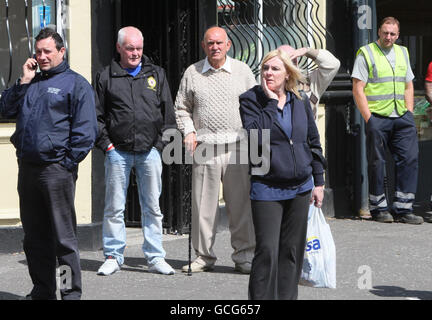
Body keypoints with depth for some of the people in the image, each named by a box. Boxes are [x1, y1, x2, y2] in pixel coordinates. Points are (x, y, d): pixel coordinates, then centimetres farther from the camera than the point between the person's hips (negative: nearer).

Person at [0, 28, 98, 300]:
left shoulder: (76, 83, 0)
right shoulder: (30, 82, 19)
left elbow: (85, 131, -6)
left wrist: (67, 162, -11)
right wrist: (24, 81, 2)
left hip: (57, 170, -6)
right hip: (27, 168, 6)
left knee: (64, 236, -4)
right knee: (34, 236, 11)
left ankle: (71, 292, 1)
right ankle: (42, 291, 19)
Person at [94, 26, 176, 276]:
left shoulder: (156, 74, 11)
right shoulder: (106, 77, 6)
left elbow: (168, 112, 12)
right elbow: (97, 115, 7)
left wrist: (162, 143, 3)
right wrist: (106, 144, -3)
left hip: (150, 150, 1)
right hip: (118, 151, -1)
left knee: (152, 207, 4)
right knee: (114, 208, 2)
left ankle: (156, 257, 10)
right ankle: (113, 257, 10)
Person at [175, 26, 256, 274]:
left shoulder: (243, 70, 11)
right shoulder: (192, 73, 10)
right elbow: (182, 107, 15)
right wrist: (189, 131, -1)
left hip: (237, 145, 0)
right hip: (205, 147, 0)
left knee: (241, 202, -1)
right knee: (204, 204, 1)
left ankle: (245, 255, 8)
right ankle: (204, 255, 12)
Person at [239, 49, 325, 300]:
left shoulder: (301, 102, 8)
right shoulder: (251, 100, -3)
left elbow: (314, 142, 15)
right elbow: (255, 135, -21)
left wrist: (318, 182, 12)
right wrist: (271, 102, -16)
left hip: (300, 188, 4)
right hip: (267, 189, -4)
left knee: (293, 250, 9)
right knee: (267, 251, -9)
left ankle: (287, 296, 18)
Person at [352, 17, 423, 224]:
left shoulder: (402, 53, 17)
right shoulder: (366, 53, 0)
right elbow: (358, 89, -5)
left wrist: (409, 114, 9)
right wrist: (368, 119, -11)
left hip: (402, 117, 5)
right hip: (377, 117, -5)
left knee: (409, 159, -2)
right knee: (377, 163, 0)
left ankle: (403, 208, 2)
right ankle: (379, 209, 10)